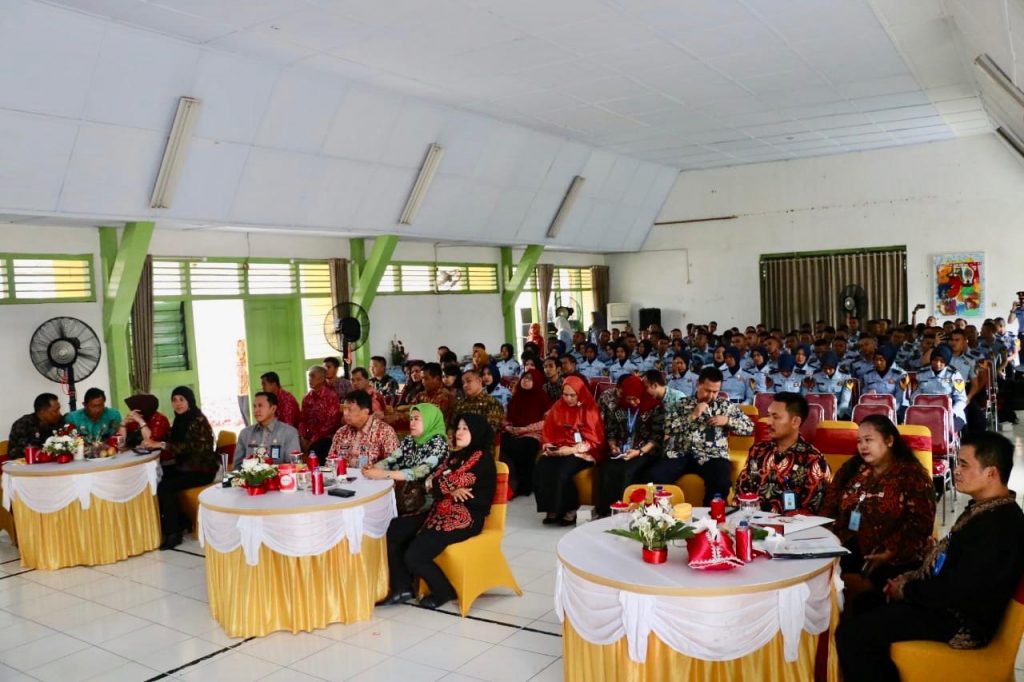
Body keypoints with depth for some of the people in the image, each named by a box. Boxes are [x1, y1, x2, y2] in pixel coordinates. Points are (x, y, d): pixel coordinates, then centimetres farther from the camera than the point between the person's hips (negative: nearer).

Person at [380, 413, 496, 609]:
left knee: (414, 556, -20)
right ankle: (402, 588, 6)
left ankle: (444, 592, 6)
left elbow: (452, 482, -18)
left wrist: (435, 484, 1)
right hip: (441, 512, 9)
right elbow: (431, 482, 7)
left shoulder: (481, 458, -10)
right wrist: (451, 490, -13)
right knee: (391, 530, -2)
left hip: (465, 519, -9)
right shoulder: (454, 455, 17)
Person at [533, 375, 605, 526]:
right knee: (540, 468, -27)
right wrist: (548, 447, -8)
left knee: (562, 471, -33)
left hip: (582, 453, -4)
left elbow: (594, 440, -7)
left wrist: (572, 449, -19)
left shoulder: (589, 410, -3)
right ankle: (552, 509, -15)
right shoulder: (557, 408, 10)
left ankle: (571, 510, -14)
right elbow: (547, 434, 13)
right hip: (557, 451, 4)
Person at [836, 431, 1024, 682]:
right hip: (949, 599, 11)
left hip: (961, 620, -11)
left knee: (851, 634, -19)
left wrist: (906, 590, -12)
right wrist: (910, 579, 5)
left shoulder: (998, 524, -25)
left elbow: (959, 590, -25)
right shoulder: (987, 509, 8)